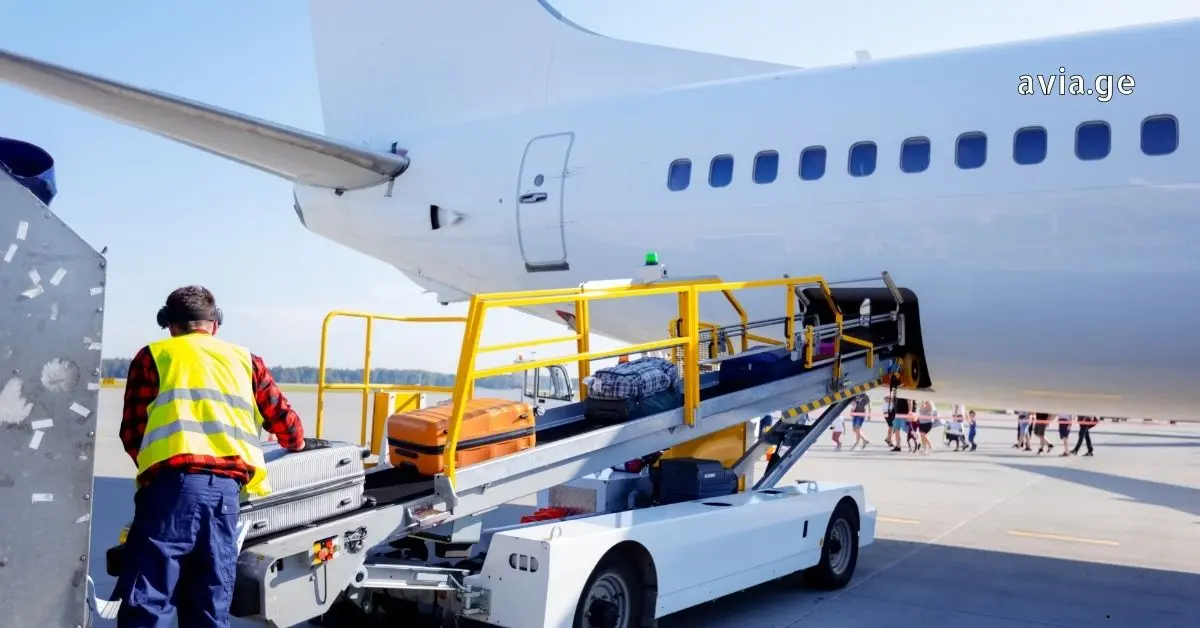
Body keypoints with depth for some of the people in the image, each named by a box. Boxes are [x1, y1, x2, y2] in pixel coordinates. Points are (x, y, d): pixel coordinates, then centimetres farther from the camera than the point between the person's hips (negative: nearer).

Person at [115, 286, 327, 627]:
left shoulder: (153, 356, 17)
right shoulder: (245, 359, 24)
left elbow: (132, 431, 12)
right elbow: (282, 417, 27)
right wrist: (298, 443, 48)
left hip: (174, 482, -3)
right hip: (227, 488, 3)